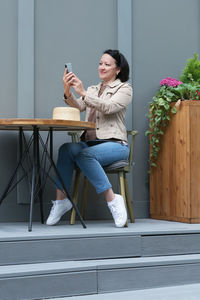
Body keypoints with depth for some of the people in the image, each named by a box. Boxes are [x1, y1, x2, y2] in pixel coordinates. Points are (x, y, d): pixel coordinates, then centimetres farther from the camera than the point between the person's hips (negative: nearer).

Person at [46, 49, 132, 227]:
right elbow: (79, 107, 3)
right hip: (89, 142, 5)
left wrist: (83, 93, -21)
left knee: (85, 154, -35)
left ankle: (112, 200, -28)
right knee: (67, 148, -27)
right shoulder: (93, 90, 23)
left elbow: (109, 107, -14)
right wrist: (68, 92, -17)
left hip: (115, 144, -5)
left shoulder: (124, 88, 6)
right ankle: (61, 199, -23)